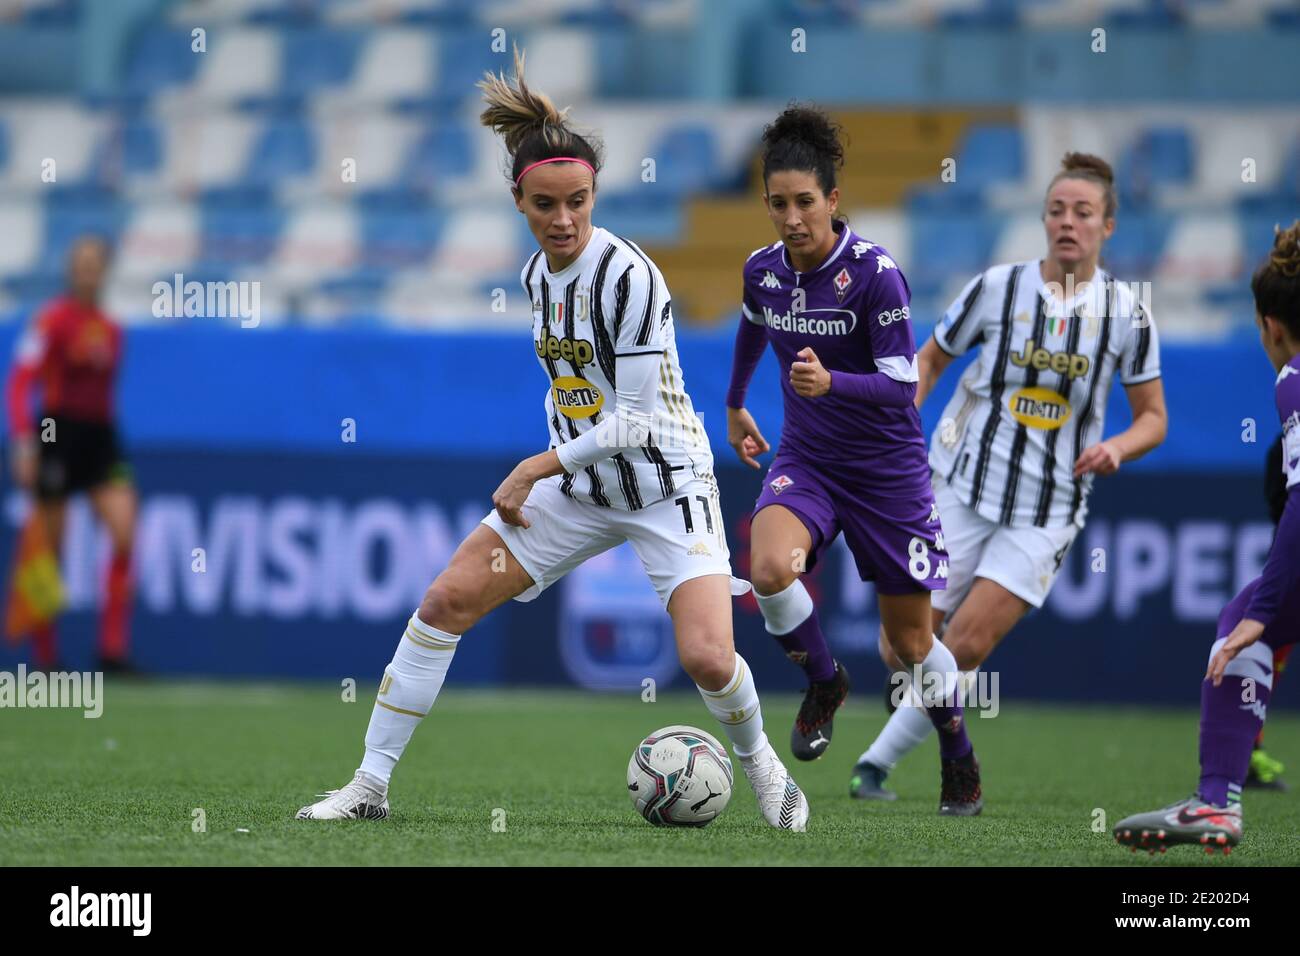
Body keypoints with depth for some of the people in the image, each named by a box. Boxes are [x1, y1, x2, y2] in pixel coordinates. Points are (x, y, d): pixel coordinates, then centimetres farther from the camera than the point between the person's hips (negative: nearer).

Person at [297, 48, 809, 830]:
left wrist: (539, 466, -14)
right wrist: (543, 475, 10)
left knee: (708, 659, -21)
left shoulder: (628, 278, -21)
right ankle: (371, 785, 4)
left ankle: (761, 764, 12)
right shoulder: (539, 275, 2)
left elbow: (639, 419, -21)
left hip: (667, 485, -7)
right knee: (446, 599, -4)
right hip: (580, 484, 7)